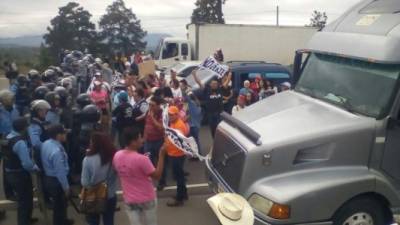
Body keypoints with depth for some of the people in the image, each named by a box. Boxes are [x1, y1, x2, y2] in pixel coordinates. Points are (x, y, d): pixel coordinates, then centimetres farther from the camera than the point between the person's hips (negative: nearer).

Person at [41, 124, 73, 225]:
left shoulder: (46, 143, -4)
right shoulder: (57, 151, -34)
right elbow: (60, 172, -28)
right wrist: (66, 187, -16)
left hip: (48, 178, 9)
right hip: (56, 181, -9)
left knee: (59, 203, 29)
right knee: (60, 205, 13)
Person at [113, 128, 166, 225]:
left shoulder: (117, 156, -8)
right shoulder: (141, 159, -27)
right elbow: (157, 175, -18)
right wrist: (161, 155, -18)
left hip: (129, 200, 5)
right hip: (147, 199, -4)